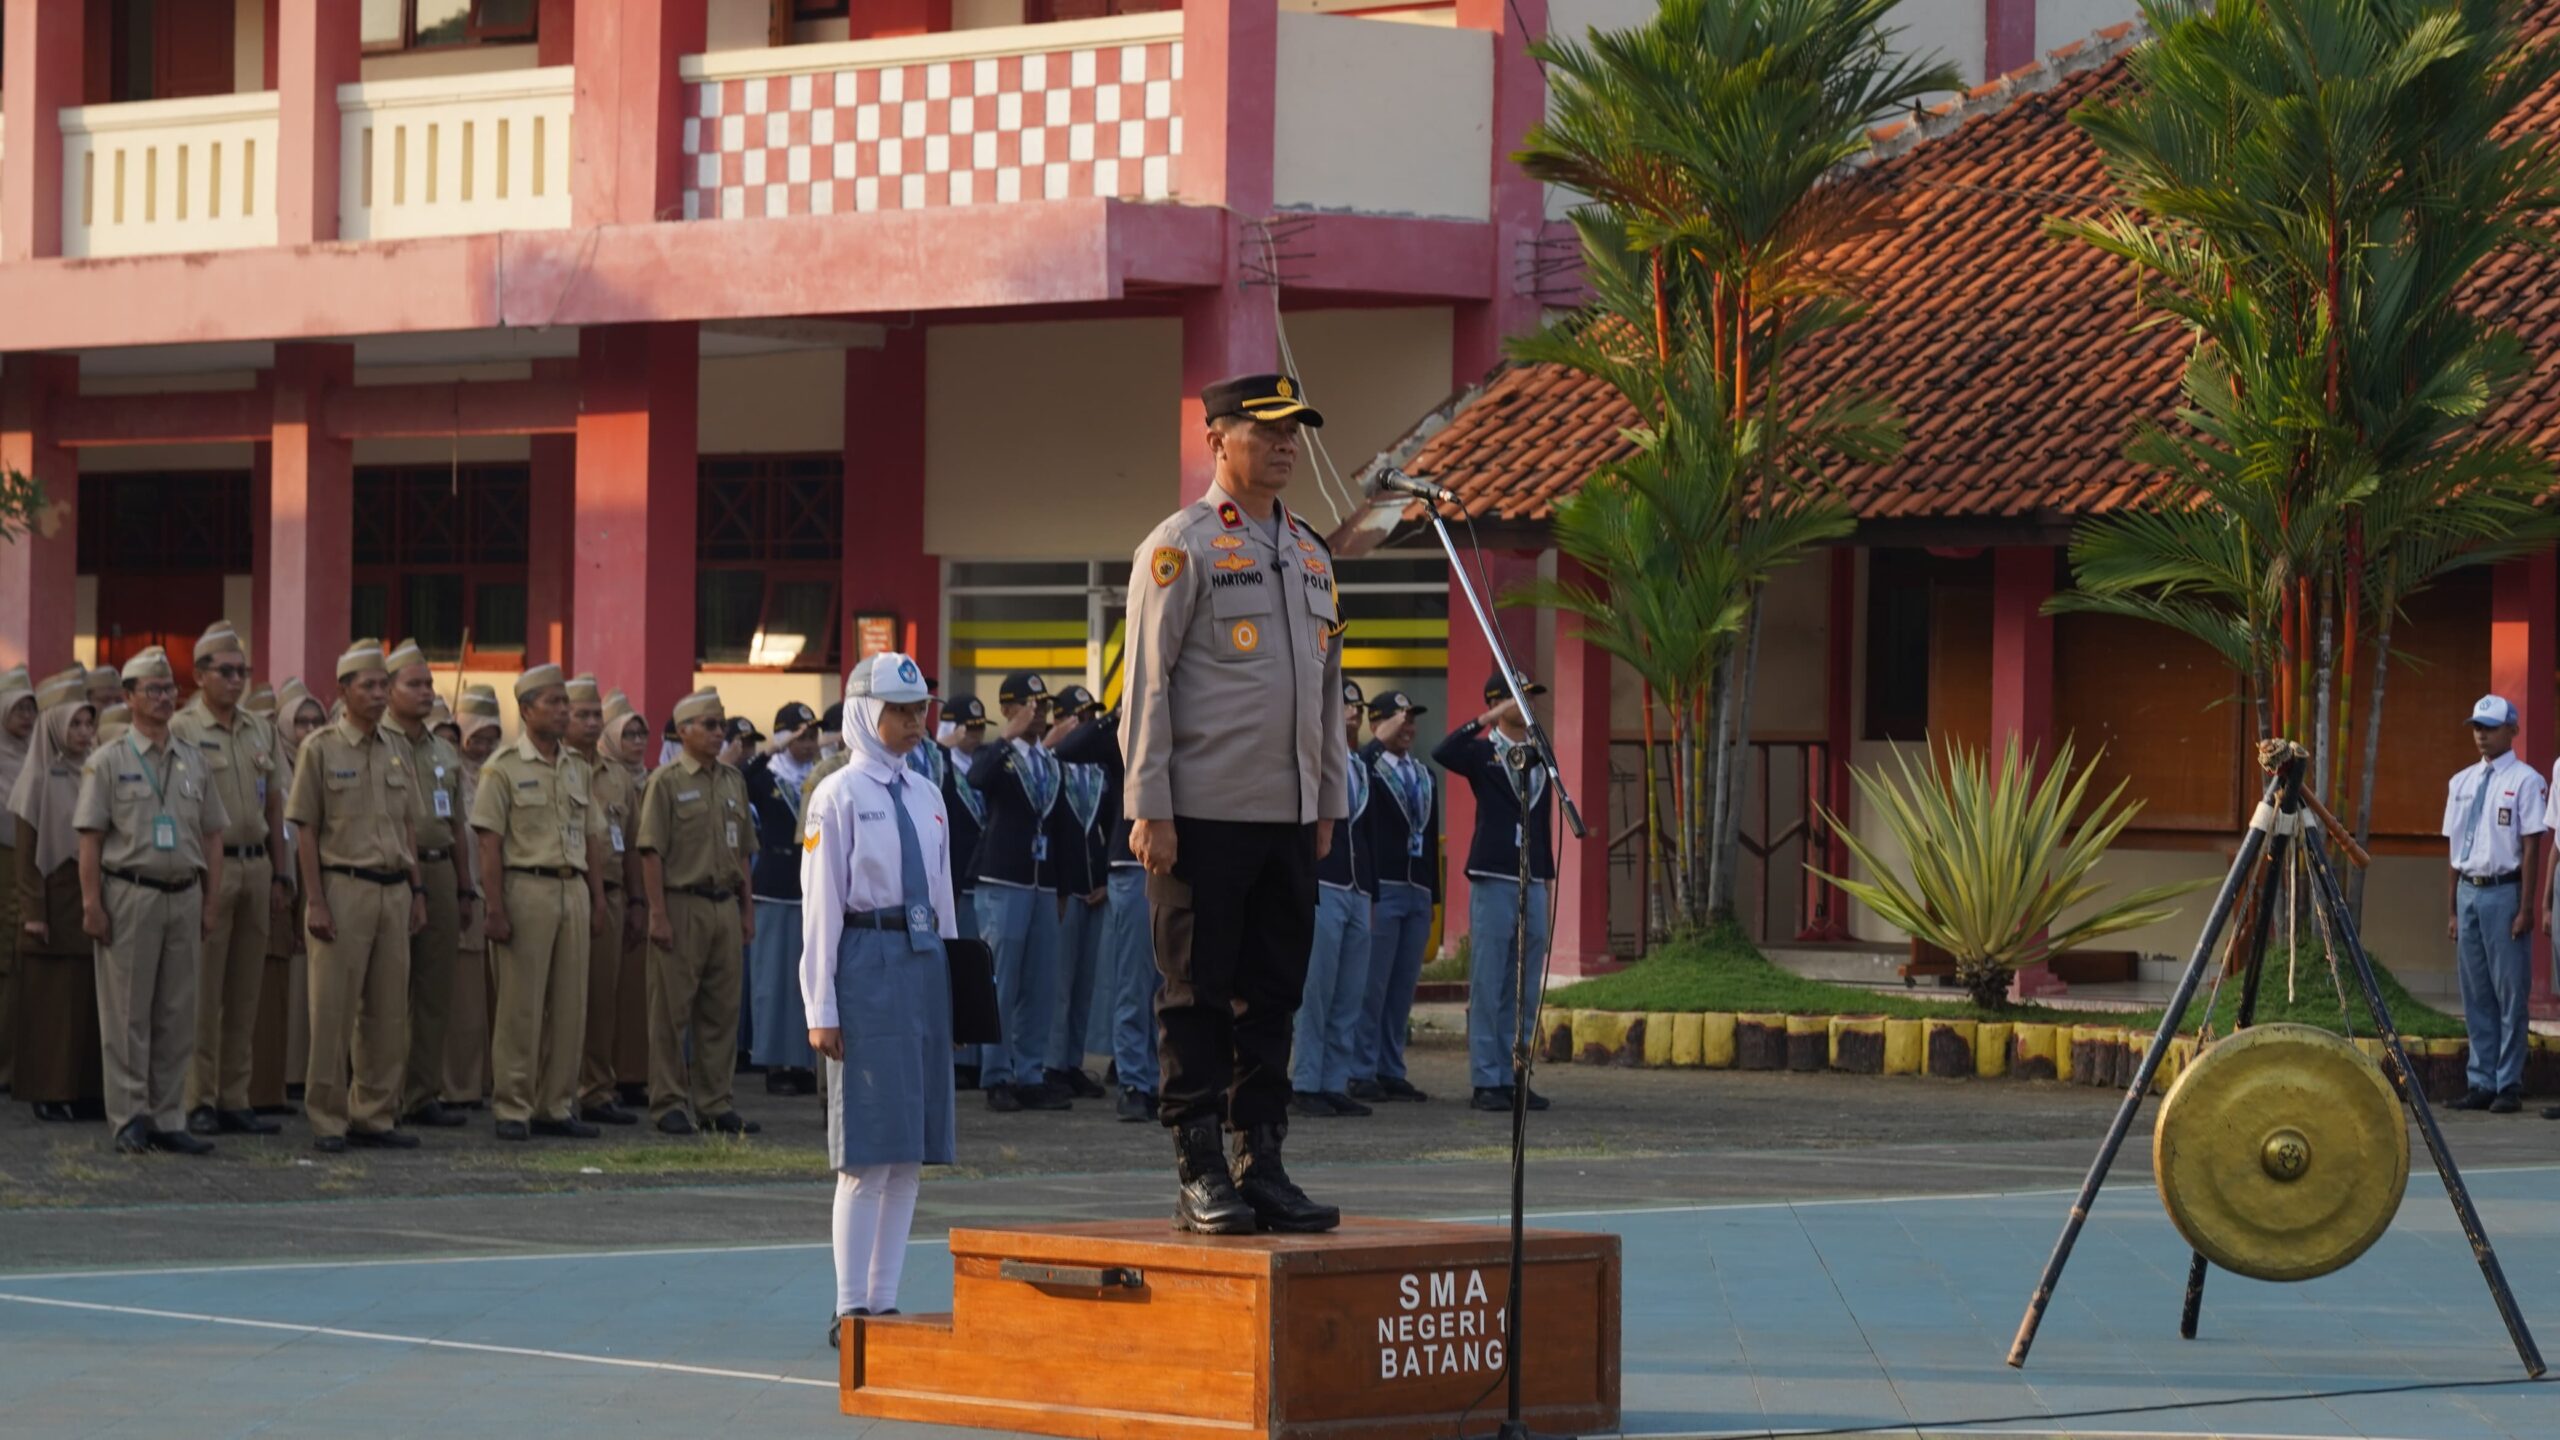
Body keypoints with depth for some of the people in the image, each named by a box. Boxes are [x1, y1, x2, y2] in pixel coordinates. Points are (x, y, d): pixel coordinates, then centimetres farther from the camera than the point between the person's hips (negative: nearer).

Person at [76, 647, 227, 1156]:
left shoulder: (193, 762, 12)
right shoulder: (108, 761, 0)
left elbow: (211, 836, 15)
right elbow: (90, 838, -4)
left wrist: (210, 902, 9)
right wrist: (92, 903, -11)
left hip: (183, 895, 4)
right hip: (129, 895, -4)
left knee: (176, 1015, 6)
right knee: (127, 1015, -2)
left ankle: (166, 1118, 11)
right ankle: (129, 1118, 2)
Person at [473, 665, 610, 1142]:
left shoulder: (577, 768, 15)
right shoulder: (503, 768, -3)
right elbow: (490, 843, -7)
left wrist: (598, 899, 11)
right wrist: (495, 908, -14)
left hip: (573, 890, 6)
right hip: (526, 887, -6)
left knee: (570, 1005, 6)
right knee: (520, 1005, -4)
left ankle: (556, 1106, 13)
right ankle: (512, 1108, 1)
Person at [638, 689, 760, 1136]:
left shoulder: (733, 781, 14)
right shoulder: (667, 781, -4)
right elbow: (652, 851, -8)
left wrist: (747, 909, 14)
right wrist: (658, 912, -13)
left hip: (725, 905, 6)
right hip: (681, 903, -6)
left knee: (722, 1010, 7)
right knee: (672, 1010, -2)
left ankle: (716, 1103, 13)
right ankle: (669, 1103, 3)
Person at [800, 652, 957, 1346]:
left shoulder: (926, 795, 14)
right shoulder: (838, 796, -4)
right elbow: (821, 905, -6)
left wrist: (952, 978, 17)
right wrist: (822, 1009, -9)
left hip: (923, 959, 7)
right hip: (866, 958, -7)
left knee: (911, 1146, 7)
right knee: (869, 1150, -7)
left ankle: (884, 1300, 12)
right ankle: (851, 1308, -2)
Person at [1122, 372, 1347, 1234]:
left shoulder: (1310, 555, 16)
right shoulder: (1181, 548, -5)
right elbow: (1147, 685, -8)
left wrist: (1327, 805, 17)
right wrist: (1149, 808, -13)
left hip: (1290, 820, 7)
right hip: (1205, 816, -7)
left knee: (1274, 994, 7)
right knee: (1198, 995, -2)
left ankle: (1263, 1165, 12)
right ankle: (1200, 1174, 1)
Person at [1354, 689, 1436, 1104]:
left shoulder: (1425, 776, 20)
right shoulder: (1363, 767, -4)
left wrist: (1433, 894, 17)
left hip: (1418, 894, 7)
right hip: (1381, 890, -7)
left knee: (1403, 988, 8)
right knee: (1372, 987, -6)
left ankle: (1391, 1071, 12)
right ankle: (1362, 1073, -2)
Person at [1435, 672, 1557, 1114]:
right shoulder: (1482, 753, 0)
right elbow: (1444, 753, -22)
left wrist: (1548, 875, 15)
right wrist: (1487, 721, -22)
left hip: (1533, 883, 5)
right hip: (1493, 880, -5)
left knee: (1525, 991, 6)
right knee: (1488, 987, -4)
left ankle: (1513, 1077, 11)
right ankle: (1486, 1081, -2)